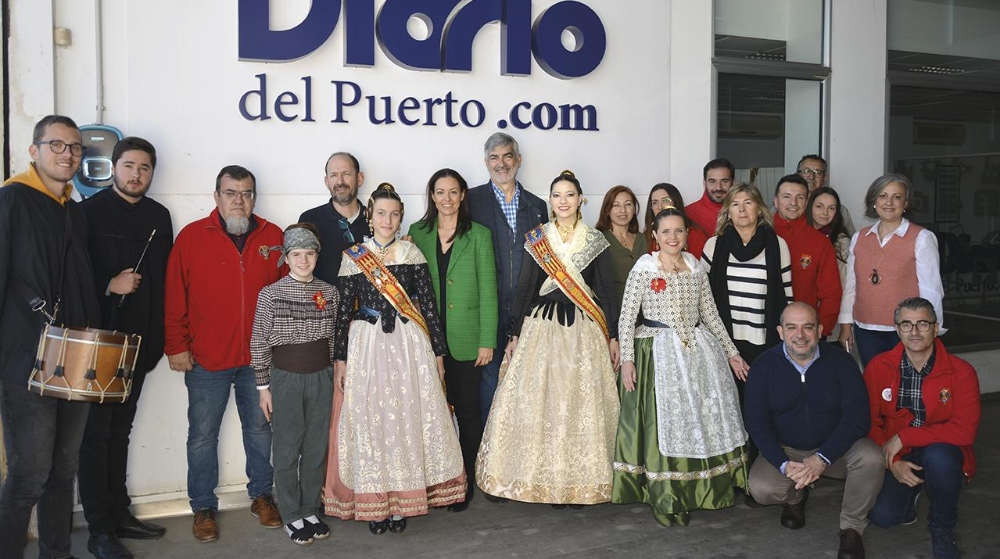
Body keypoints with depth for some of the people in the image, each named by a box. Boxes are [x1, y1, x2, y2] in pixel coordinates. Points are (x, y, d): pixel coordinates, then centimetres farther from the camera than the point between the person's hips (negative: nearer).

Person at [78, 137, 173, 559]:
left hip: (139, 341, 6)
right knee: (96, 433, 0)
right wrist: (109, 285, -20)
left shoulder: (158, 216, 10)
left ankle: (120, 515, 24)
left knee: (120, 430, 15)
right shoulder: (90, 211, -6)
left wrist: (157, 336, 8)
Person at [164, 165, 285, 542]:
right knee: (203, 436, 8)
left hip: (260, 358, 2)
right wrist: (176, 345, -5)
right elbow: (175, 297, -3)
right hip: (206, 359, -2)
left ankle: (261, 495, 31)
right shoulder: (191, 237, -3)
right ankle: (203, 507, 24)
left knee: (260, 429, 14)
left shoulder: (273, 238, 3)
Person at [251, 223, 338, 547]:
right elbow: (259, 343, -3)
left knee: (317, 449, 9)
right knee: (287, 450, 6)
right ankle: (291, 517, 18)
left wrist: (336, 376, 10)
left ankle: (310, 511, 24)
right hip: (285, 378, -3)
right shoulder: (270, 294, -7)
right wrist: (263, 387, -2)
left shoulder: (329, 293, 2)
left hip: (321, 378, 3)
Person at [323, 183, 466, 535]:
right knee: (369, 420, 2)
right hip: (366, 347, 0)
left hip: (409, 346, 1)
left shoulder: (412, 254, 5)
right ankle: (374, 502, 13)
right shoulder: (353, 257, 3)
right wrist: (340, 358, 0)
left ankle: (402, 500, 14)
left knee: (407, 418, 3)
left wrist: (438, 351, 3)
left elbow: (428, 304, 5)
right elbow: (343, 311, 3)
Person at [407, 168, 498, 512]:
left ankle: (465, 483, 18)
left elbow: (487, 290, -1)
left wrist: (487, 341, -5)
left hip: (465, 340, -2)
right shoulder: (417, 233, 7)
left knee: (467, 411, 5)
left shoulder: (479, 235, 1)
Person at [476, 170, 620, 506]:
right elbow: (524, 289, 7)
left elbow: (607, 290, 5)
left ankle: (581, 480, 9)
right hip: (541, 329, 1)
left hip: (585, 331, 0)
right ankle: (549, 480, 9)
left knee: (583, 405, -1)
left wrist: (613, 337, 2)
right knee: (540, 403, -2)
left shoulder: (596, 241, 5)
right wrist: (515, 334, 4)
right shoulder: (535, 239, 6)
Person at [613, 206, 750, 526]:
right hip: (658, 352, -5)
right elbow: (626, 317, -8)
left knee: (704, 417, 7)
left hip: (697, 350, 5)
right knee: (662, 420, -3)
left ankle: (705, 487, 23)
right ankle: (664, 498, 8)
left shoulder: (696, 270, 8)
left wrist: (730, 352, 11)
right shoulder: (643, 269, -5)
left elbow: (710, 314, 12)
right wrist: (627, 359, -15)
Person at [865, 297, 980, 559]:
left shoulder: (961, 372, -12)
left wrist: (904, 437, -22)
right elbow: (870, 422, -3)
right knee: (881, 516, -20)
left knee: (938, 455, -37)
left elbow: (965, 430, -21)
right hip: (895, 459, 2)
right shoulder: (877, 367, -6)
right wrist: (893, 461, -17)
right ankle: (911, 494, 20)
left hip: (943, 456, -2)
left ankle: (941, 529, -7)